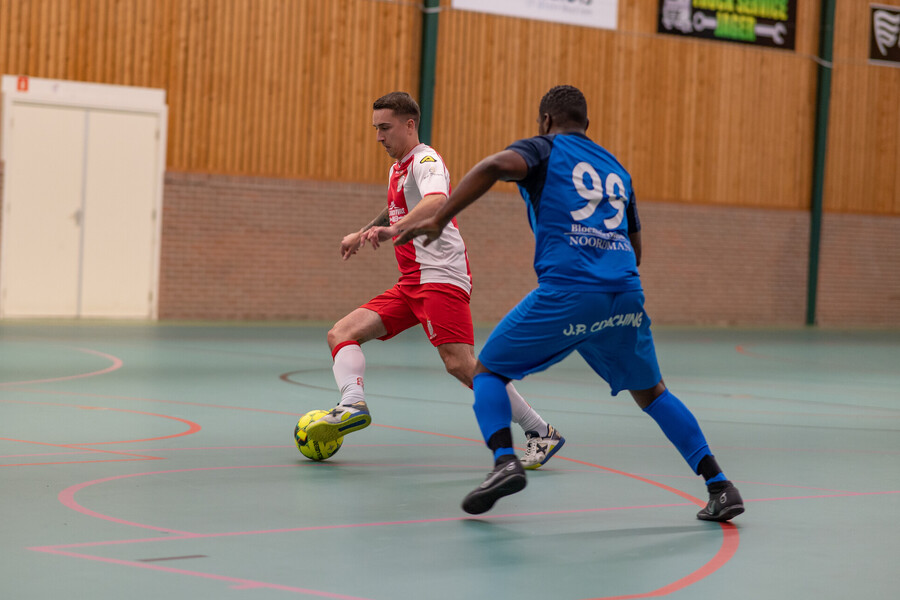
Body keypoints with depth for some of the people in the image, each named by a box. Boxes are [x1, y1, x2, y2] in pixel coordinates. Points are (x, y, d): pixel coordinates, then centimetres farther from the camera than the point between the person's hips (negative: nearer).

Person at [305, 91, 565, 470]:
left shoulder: (426, 161, -8)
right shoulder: (398, 168, 22)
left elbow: (437, 201, -32)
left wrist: (394, 229, -46)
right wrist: (363, 233, 37)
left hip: (441, 276, -10)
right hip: (411, 283, 10)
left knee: (459, 363, -22)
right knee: (342, 334, -4)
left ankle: (540, 433, -14)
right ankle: (353, 404, -27)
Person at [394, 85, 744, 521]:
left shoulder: (544, 149, 12)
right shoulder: (616, 169, 28)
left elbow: (496, 166, -10)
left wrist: (439, 218, -12)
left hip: (565, 292, -5)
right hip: (625, 293, 5)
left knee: (487, 370, 13)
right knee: (650, 393, 23)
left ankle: (504, 460, -12)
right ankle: (719, 486, 14)